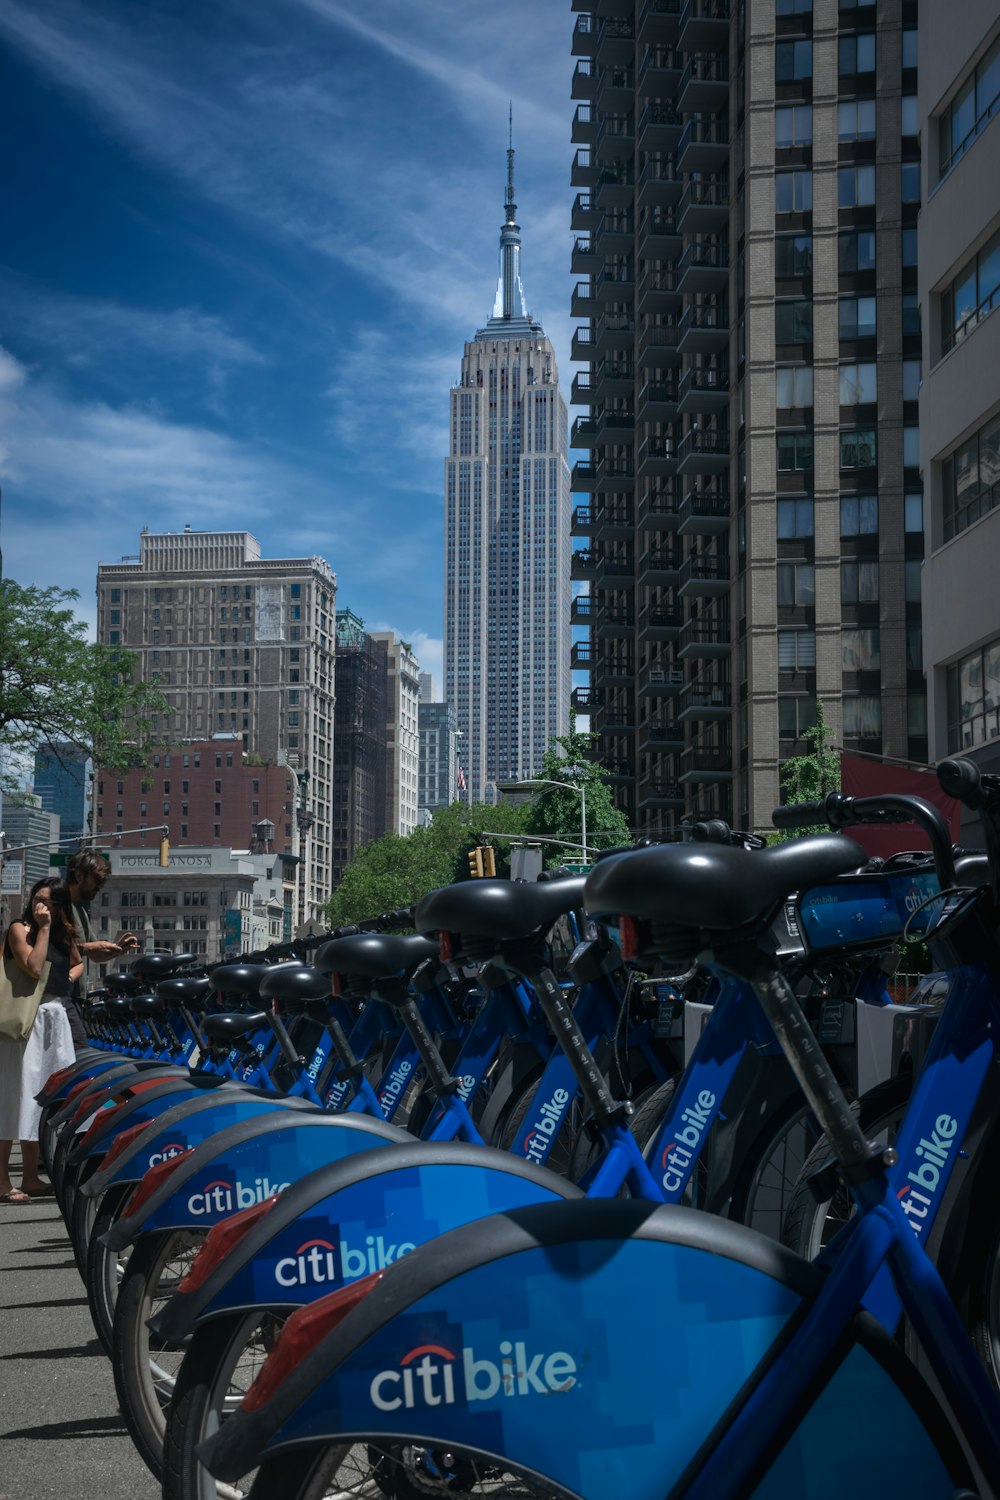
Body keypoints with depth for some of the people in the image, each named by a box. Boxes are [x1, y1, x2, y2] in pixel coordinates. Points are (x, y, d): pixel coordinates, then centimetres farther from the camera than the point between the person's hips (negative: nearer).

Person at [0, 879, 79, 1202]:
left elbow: (78, 963, 30)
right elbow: (33, 968, -20)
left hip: (56, 1017, 8)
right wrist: (43, 929, -16)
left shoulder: (64, 934, 14)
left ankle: (31, 1178, 20)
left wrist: (71, 975, 9)